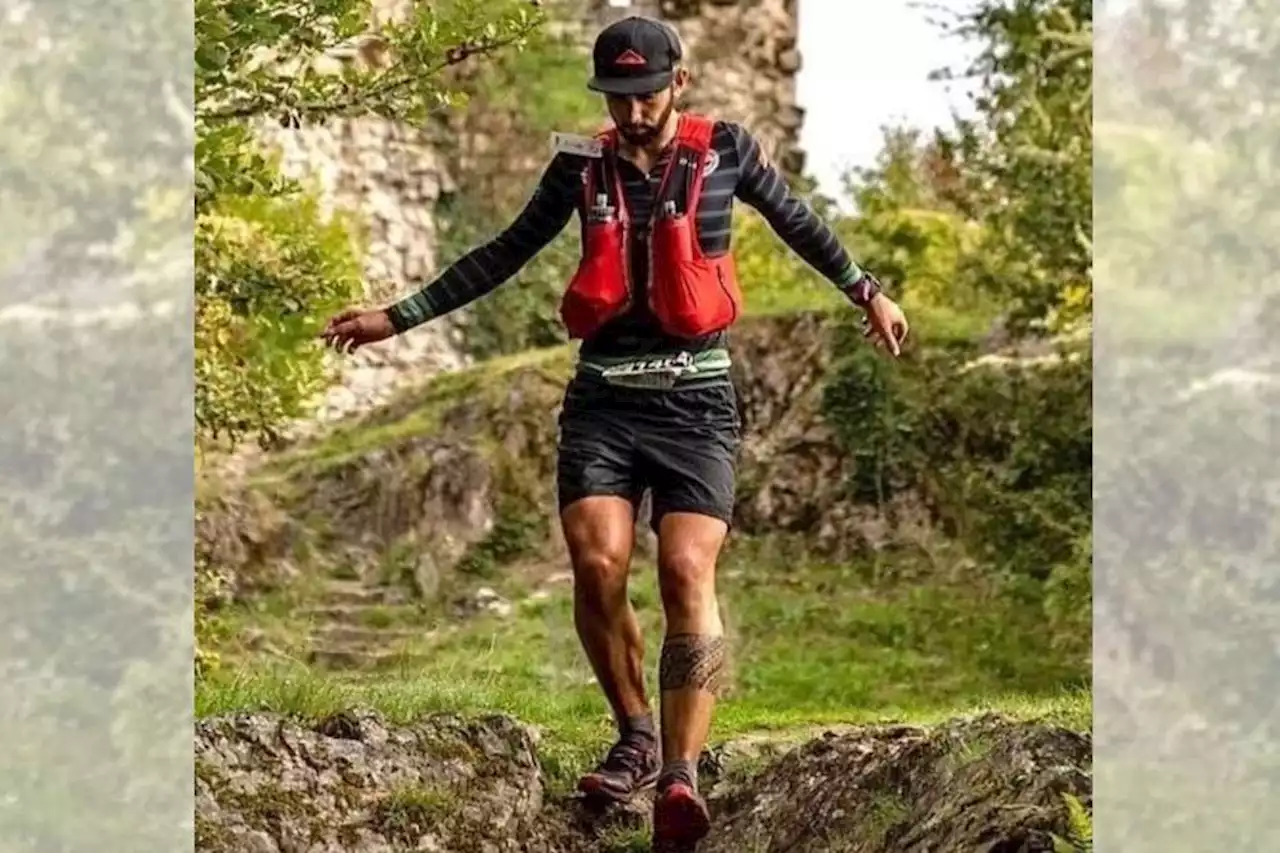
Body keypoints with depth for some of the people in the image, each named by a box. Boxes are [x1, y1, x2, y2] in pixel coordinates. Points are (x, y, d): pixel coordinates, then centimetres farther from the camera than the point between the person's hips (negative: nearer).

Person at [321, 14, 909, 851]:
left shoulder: (726, 149, 2)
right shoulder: (582, 165, 6)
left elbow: (799, 222, 18)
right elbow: (504, 254, 15)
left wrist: (867, 293, 28)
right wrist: (399, 317, 15)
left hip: (697, 397, -2)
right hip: (605, 396, 2)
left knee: (688, 572, -18)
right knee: (598, 565, -16)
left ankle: (681, 771, -23)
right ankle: (636, 736, 5)